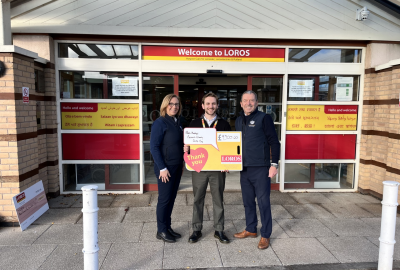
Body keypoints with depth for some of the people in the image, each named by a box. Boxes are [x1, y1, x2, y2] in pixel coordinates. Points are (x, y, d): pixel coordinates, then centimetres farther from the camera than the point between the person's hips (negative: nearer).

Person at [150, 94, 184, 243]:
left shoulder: (177, 122, 11)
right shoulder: (160, 123, -12)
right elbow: (154, 147, -16)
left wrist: (182, 163, 13)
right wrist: (162, 168, -18)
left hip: (177, 167, 7)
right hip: (165, 168, -7)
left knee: (171, 198, 14)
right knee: (164, 199, 2)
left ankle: (167, 227, 28)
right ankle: (161, 231, 17)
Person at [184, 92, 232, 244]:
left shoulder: (224, 125, 5)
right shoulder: (194, 124, 6)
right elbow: (188, 144, 9)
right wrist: (186, 149, -15)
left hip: (218, 168, 0)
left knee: (218, 200, 10)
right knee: (198, 199, 10)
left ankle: (219, 230, 24)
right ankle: (196, 230, 24)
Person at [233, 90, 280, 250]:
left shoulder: (264, 118, -6)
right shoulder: (238, 121, 12)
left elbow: (274, 142, -8)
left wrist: (274, 164, -14)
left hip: (261, 168, -6)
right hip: (244, 169, 6)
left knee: (263, 202, 2)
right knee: (248, 201, 16)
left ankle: (265, 235, 17)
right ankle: (251, 230, 32)